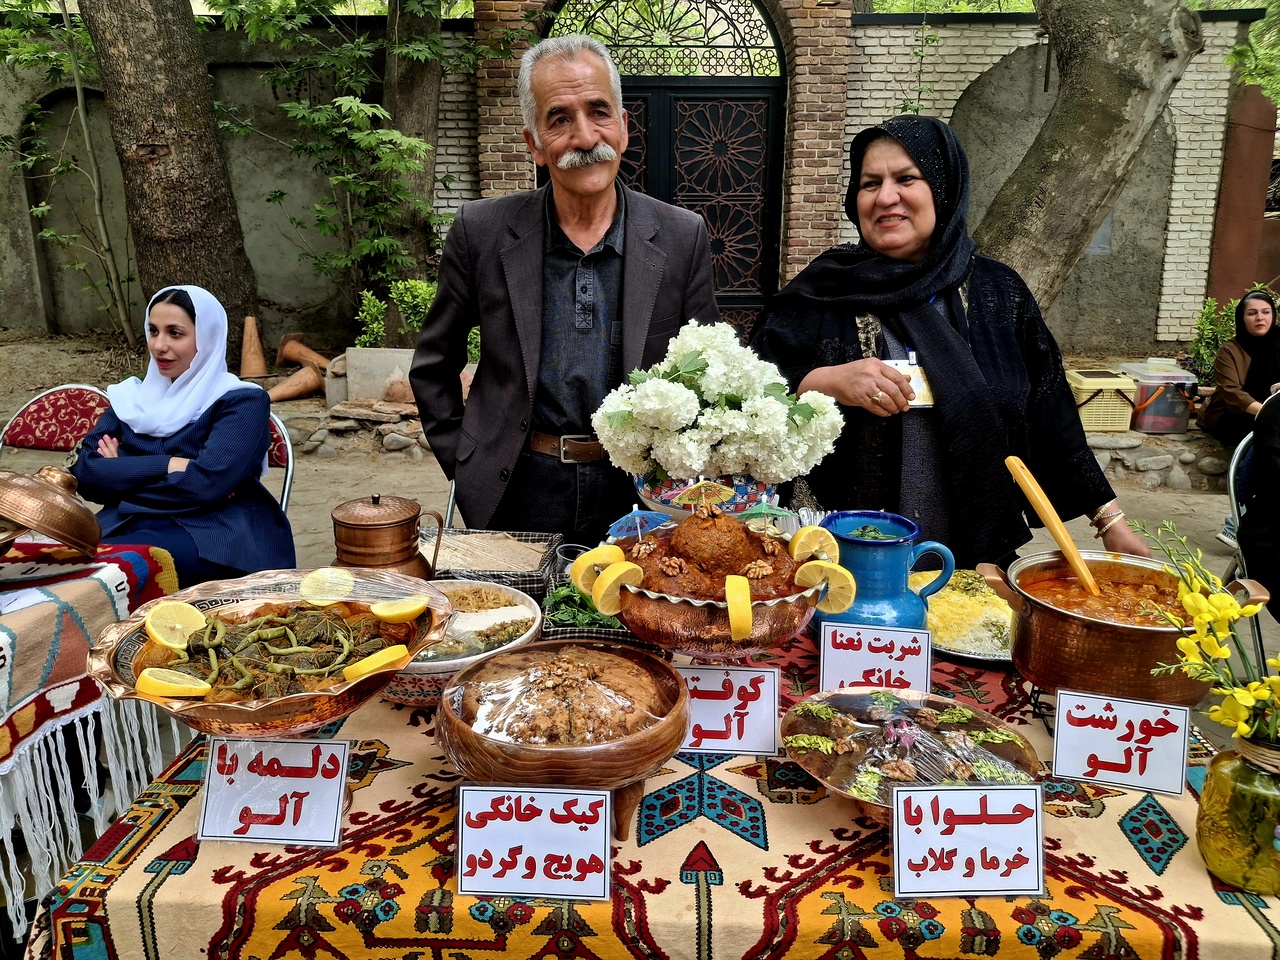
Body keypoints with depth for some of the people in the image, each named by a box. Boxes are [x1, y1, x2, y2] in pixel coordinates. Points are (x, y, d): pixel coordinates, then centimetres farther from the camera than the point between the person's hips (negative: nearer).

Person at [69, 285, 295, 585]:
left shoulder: (242, 401, 1)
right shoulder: (134, 397, 19)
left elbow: (206, 484, -15)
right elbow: (83, 470, 5)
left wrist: (121, 472, -2)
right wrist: (168, 465, -8)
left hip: (214, 536, -5)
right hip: (128, 525, 5)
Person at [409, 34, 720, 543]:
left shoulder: (682, 238, -4)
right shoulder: (482, 231, -5)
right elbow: (432, 367, 6)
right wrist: (466, 468, 1)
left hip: (640, 495, 1)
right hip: (515, 495, 0)